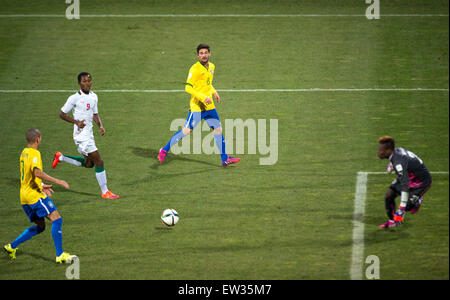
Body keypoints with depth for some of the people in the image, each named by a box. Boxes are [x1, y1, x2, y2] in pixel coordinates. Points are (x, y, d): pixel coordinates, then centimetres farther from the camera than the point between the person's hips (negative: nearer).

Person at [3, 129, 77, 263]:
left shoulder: (24, 153, 15)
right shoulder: (35, 153, -14)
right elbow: (37, 172, -30)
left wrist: (42, 186, 25)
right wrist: (57, 181, -29)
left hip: (24, 196, 10)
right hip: (35, 195, -10)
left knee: (39, 226, 18)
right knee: (56, 219, -11)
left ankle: (12, 247, 18)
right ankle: (60, 255, -16)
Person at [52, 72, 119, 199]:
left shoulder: (93, 97, 8)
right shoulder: (75, 98, -13)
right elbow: (62, 114, -7)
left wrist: (100, 126, 1)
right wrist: (76, 122, -20)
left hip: (89, 134, 8)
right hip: (81, 135, -8)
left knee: (89, 163, 20)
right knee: (99, 162, -9)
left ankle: (61, 157, 33)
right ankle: (105, 192, 0)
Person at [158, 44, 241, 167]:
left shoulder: (211, 66, 11)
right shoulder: (195, 69, -14)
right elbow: (188, 88, -18)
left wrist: (214, 92, 8)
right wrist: (203, 97, -24)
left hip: (209, 106, 7)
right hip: (197, 106, -7)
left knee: (218, 129, 7)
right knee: (186, 130, -7)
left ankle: (225, 159, 15)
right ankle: (164, 150, 7)